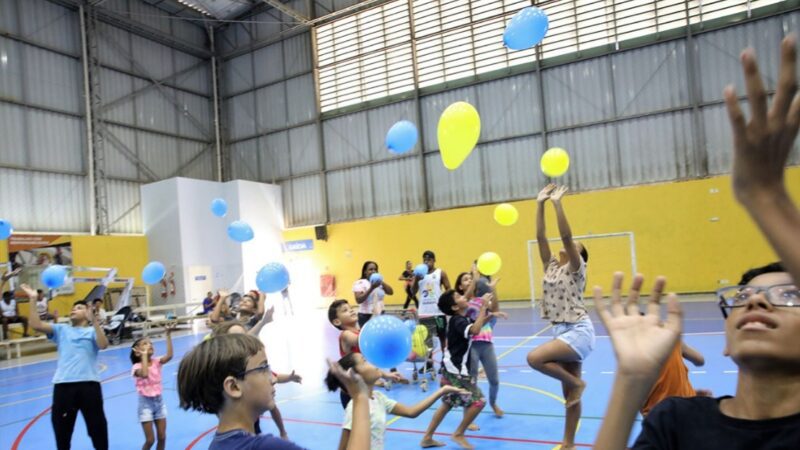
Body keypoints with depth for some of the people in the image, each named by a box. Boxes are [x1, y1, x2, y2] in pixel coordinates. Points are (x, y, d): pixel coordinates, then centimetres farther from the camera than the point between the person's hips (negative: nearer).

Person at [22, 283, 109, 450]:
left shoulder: (92, 331, 9)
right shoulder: (61, 330, 17)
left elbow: (103, 345, -12)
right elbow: (36, 325, 3)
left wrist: (94, 322, -19)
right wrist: (33, 300, -2)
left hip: (89, 383, -3)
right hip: (63, 384, 3)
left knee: (97, 426, 6)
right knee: (61, 426, 11)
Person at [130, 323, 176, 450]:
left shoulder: (157, 362, -1)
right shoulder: (136, 367, -12)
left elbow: (169, 355, -21)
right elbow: (145, 374, -34)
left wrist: (168, 335, -26)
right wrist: (144, 355, -25)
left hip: (159, 401, 4)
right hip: (146, 403, -4)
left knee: (162, 437, 7)